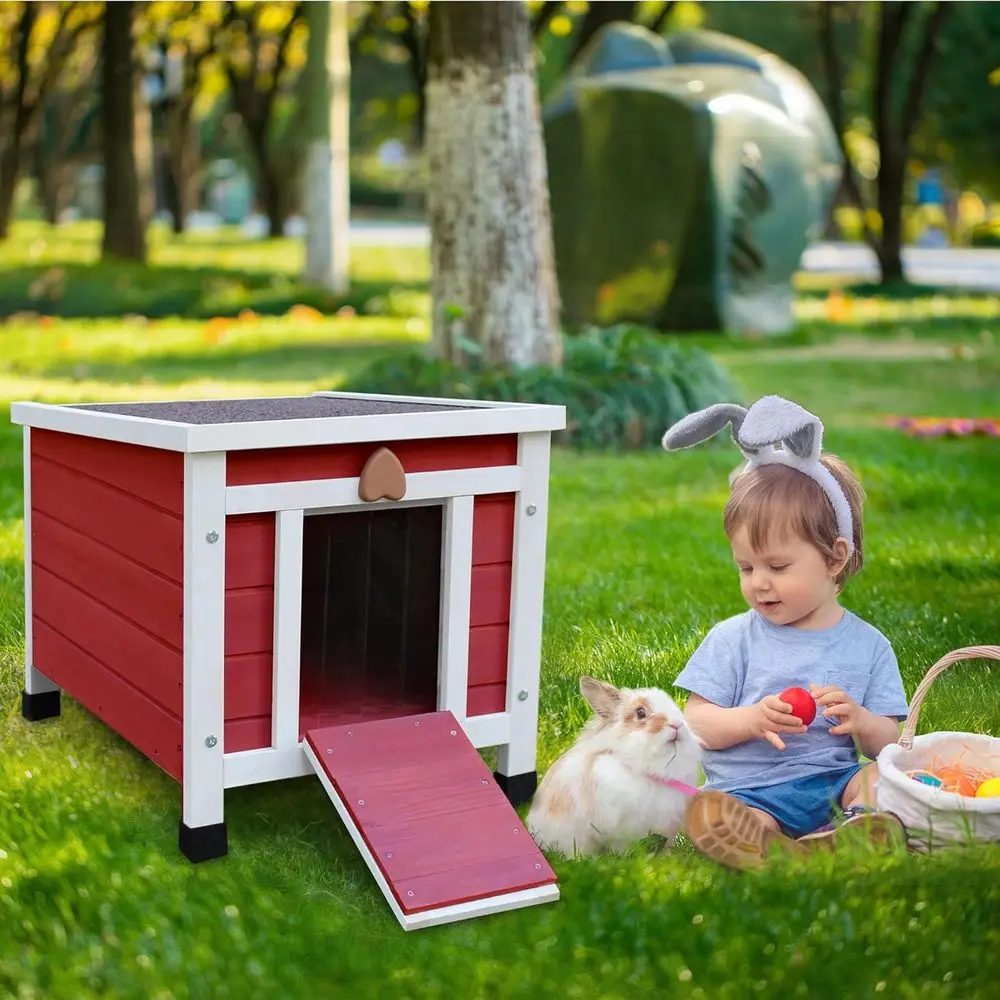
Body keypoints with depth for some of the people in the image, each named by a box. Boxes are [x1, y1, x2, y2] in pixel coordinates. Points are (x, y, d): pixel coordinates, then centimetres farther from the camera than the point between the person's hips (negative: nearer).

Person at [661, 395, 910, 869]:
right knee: (705, 813, -33)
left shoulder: (869, 646, 9)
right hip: (749, 791, -1)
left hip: (835, 782, 2)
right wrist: (753, 719, -16)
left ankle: (855, 827, -53)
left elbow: (889, 742, 8)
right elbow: (695, 724, 3)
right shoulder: (732, 639, 7)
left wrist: (860, 720, -15)